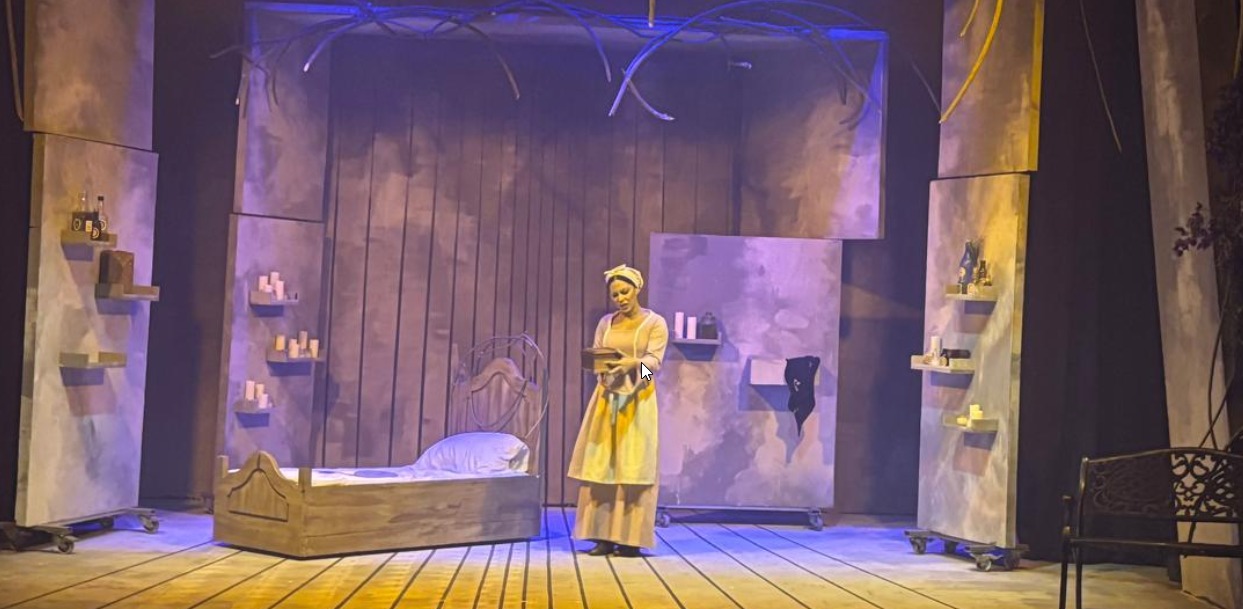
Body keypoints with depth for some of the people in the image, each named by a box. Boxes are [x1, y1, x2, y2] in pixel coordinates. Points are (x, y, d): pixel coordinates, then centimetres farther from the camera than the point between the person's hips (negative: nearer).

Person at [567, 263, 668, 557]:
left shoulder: (655, 323, 1)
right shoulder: (605, 323, 14)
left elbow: (654, 360, -11)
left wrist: (633, 363, -31)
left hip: (637, 401, -4)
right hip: (606, 398, 4)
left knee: (633, 467, -6)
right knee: (601, 465, -1)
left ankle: (630, 538, -4)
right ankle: (604, 536, 2)